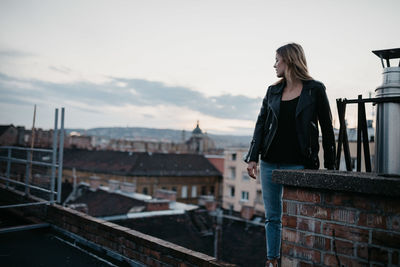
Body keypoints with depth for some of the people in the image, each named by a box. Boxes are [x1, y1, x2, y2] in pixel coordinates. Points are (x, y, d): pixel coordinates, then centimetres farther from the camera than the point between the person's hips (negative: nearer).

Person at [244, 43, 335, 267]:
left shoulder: (315, 89, -1)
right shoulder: (273, 91, 11)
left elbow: (327, 129, 0)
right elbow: (261, 124, 9)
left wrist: (330, 166, -2)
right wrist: (253, 157, 0)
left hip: (298, 165, -4)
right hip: (270, 163, 5)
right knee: (272, 217, 11)